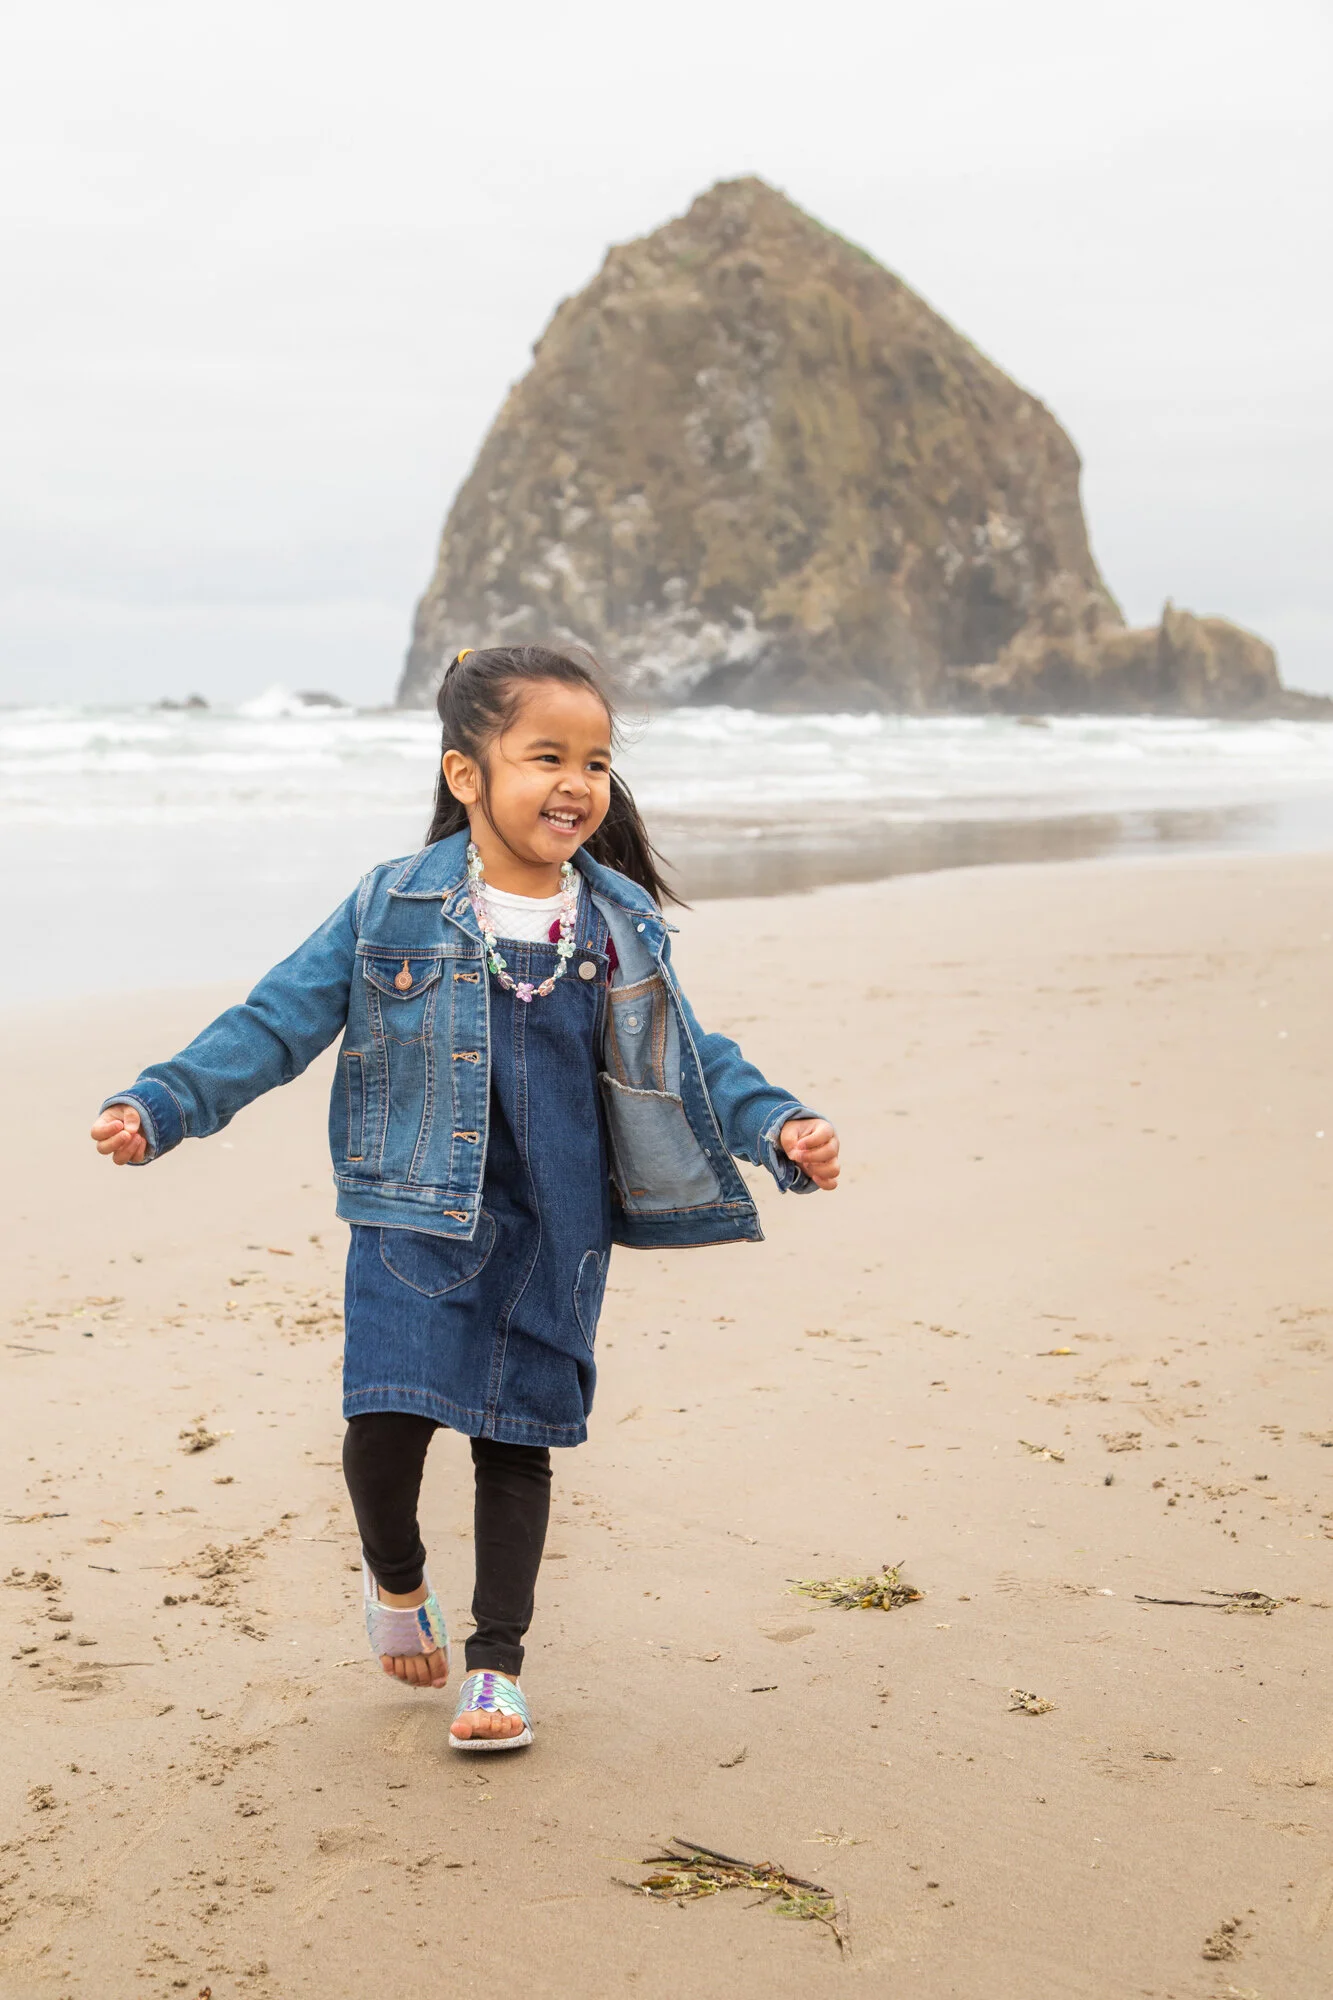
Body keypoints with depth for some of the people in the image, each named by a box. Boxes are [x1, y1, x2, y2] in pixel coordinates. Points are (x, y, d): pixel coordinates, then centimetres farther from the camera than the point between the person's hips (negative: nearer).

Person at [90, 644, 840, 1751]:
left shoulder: (623, 925, 3)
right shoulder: (392, 909, -4)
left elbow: (693, 1056, 9)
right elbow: (274, 1023, -1)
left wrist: (779, 1127, -7)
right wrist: (161, 1105, -10)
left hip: (555, 1230, 2)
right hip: (417, 1215, -2)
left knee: (518, 1437, 7)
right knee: (387, 1417, -12)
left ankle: (497, 1662, 23)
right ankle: (397, 1578, 22)